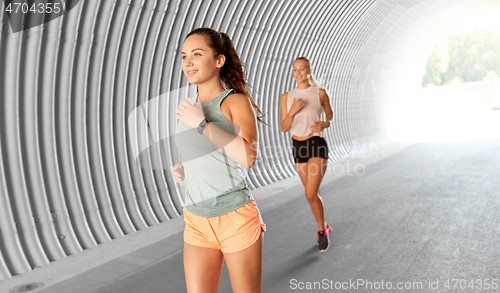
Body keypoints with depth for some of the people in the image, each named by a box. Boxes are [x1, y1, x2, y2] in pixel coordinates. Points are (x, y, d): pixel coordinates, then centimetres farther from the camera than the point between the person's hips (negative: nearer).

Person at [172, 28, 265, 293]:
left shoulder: (237, 102, -9)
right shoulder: (186, 106, 8)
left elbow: (248, 156, -25)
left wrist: (202, 123, -21)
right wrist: (180, 168, 5)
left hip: (236, 219, -5)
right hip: (197, 221, 5)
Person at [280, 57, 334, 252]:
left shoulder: (320, 93, -3)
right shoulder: (286, 97, 1)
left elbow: (330, 114, 12)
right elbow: (284, 128, -3)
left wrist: (325, 124, -10)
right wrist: (293, 111, -20)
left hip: (317, 145, -4)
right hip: (298, 147, 4)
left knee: (311, 194, -13)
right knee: (312, 193, 15)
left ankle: (321, 230, 12)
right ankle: (324, 227, 37)